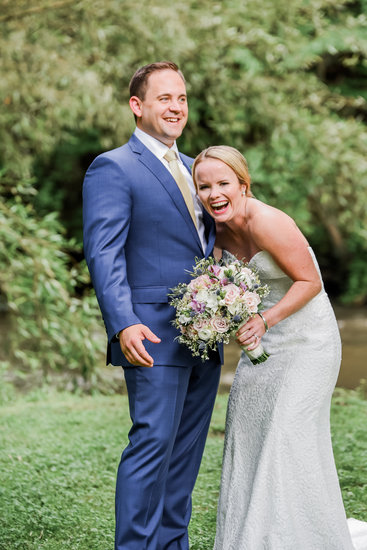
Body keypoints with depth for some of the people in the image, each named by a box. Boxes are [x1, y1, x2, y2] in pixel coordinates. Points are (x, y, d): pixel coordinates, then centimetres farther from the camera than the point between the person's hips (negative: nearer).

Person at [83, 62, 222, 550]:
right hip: (154, 336, -8)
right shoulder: (113, 168, -6)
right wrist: (123, 324, -26)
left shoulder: (192, 168, 19)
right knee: (153, 445, -9)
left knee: (187, 451, 12)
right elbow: (104, 254, -14)